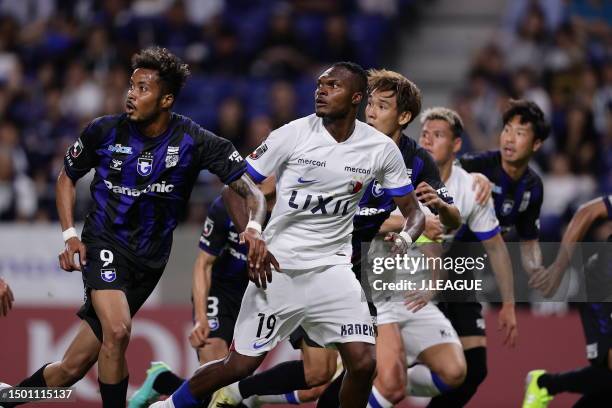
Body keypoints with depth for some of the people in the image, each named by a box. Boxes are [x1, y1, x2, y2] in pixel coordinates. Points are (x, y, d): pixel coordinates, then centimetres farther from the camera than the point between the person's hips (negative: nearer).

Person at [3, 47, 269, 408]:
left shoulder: (194, 141, -10)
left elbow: (251, 191, -12)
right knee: (117, 331, -30)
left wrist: (255, 228, -33)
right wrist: (70, 235, -2)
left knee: (73, 368, 2)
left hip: (149, 260, 1)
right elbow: (67, 178, 11)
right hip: (104, 243, -1)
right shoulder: (104, 131, -6)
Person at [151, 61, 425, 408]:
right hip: (279, 267, -2)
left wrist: (406, 237, -20)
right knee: (241, 365, 2)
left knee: (363, 363, -14)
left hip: (332, 267, 2)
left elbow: (413, 210, 4)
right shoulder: (294, 135, -10)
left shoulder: (382, 149, -4)